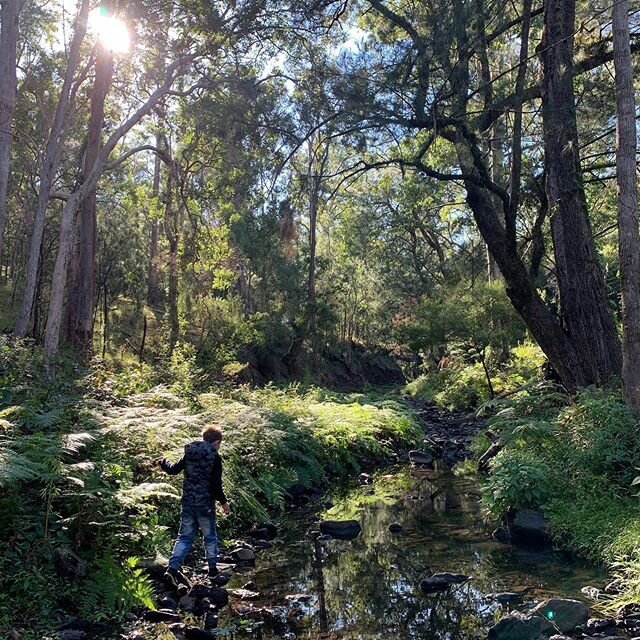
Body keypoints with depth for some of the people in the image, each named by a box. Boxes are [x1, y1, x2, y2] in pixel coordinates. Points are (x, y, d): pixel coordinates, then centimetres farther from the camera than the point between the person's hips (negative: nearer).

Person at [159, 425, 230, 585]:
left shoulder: (189, 453, 3)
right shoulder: (214, 457, -12)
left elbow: (174, 469, 12)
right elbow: (216, 484, -16)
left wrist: (164, 463, 32)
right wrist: (223, 502, -3)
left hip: (188, 502, 4)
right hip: (205, 504, -4)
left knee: (185, 537, 11)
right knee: (210, 537, 13)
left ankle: (173, 568, -2)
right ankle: (213, 569, 22)